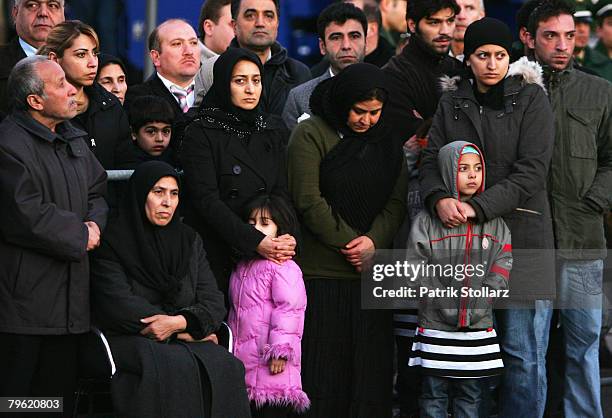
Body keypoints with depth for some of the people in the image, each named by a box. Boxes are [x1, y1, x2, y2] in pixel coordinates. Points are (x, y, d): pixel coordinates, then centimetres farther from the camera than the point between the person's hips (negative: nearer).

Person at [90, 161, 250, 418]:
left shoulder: (189, 241, 17)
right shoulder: (113, 242, 2)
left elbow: (213, 302, 9)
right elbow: (118, 305, -10)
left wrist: (179, 322, -14)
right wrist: (191, 327, -8)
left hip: (187, 340, 4)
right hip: (132, 340, -4)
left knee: (225, 367, -29)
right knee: (174, 369, -36)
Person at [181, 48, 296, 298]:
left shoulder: (274, 130, 13)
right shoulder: (201, 134, -3)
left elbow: (282, 191, 9)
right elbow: (207, 200, -11)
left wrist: (288, 238, -10)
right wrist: (256, 242, -19)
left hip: (267, 257, 4)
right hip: (216, 256, -4)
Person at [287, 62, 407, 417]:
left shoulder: (388, 142, 13)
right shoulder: (311, 135, -2)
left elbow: (397, 202, 8)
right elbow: (309, 201, -9)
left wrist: (373, 240, -10)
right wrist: (349, 243, -9)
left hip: (373, 269, 4)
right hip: (323, 271, -4)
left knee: (372, 366, 2)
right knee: (325, 366, -4)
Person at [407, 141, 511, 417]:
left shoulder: (494, 223, 6)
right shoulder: (427, 221, -2)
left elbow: (501, 270, 1)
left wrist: (476, 305, -10)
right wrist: (448, 305, -13)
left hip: (479, 328, 2)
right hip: (436, 326, -2)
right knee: (434, 395, 5)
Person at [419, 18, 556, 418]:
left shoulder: (531, 99, 0)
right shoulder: (452, 103, 12)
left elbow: (531, 173, -8)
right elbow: (432, 160, 5)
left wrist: (478, 207, -18)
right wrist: (440, 198, -18)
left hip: (522, 235, -3)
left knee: (523, 353, -2)